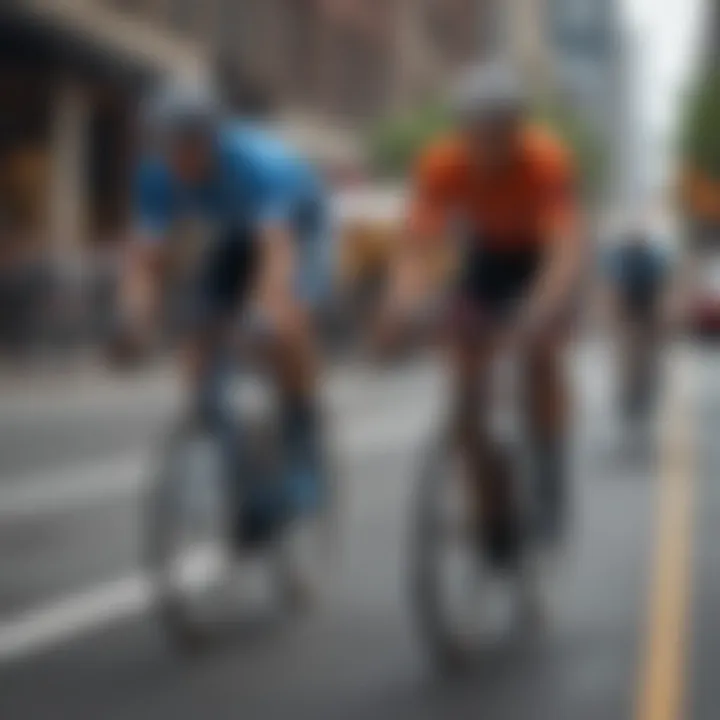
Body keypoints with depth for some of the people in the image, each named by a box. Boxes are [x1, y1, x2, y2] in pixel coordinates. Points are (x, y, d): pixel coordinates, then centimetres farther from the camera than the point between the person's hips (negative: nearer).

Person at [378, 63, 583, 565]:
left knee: (542, 353, -28)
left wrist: (536, 316, -63)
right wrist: (400, 307, -58)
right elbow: (419, 248, -36)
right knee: (467, 392, -8)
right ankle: (496, 514, 10)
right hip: (485, 255, 2)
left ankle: (550, 479, -9)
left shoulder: (548, 161, -35)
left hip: (539, 258, -2)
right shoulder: (442, 164, -30)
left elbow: (568, 252, -45)